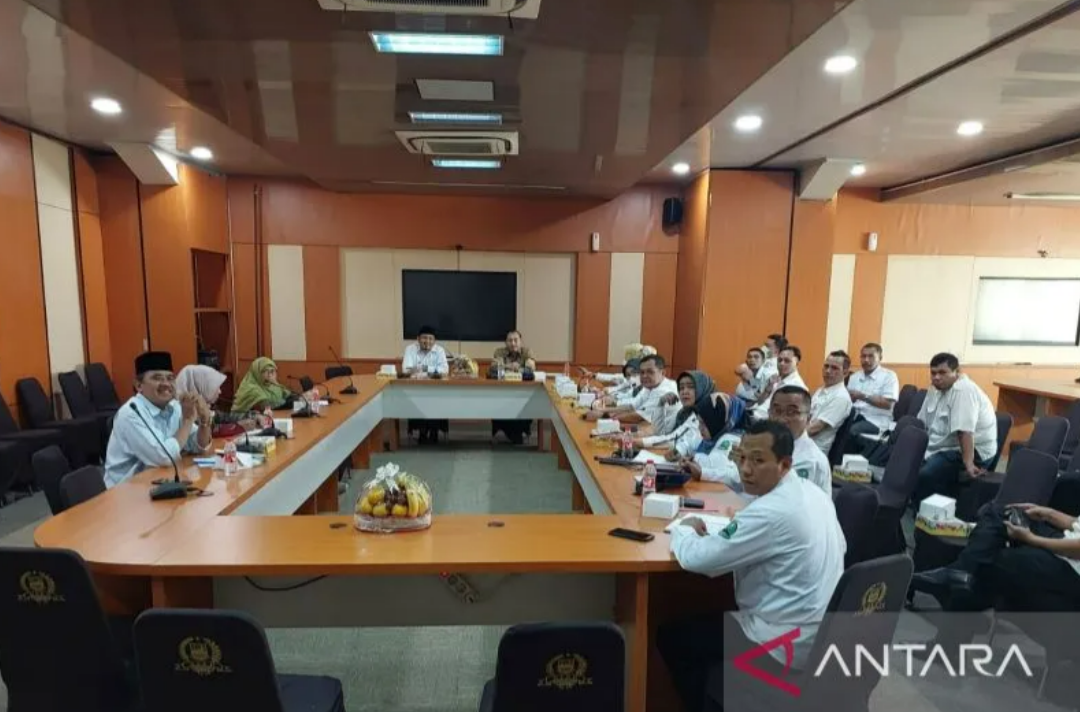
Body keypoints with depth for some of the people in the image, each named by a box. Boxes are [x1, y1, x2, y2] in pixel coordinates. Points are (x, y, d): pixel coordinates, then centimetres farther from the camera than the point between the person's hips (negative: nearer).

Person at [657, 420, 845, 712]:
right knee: (710, 613, 27)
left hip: (788, 644, -9)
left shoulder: (770, 512, -29)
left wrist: (685, 527, -6)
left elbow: (694, 558, -26)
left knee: (670, 635, 5)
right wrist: (743, 525, 5)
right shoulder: (813, 493, 0)